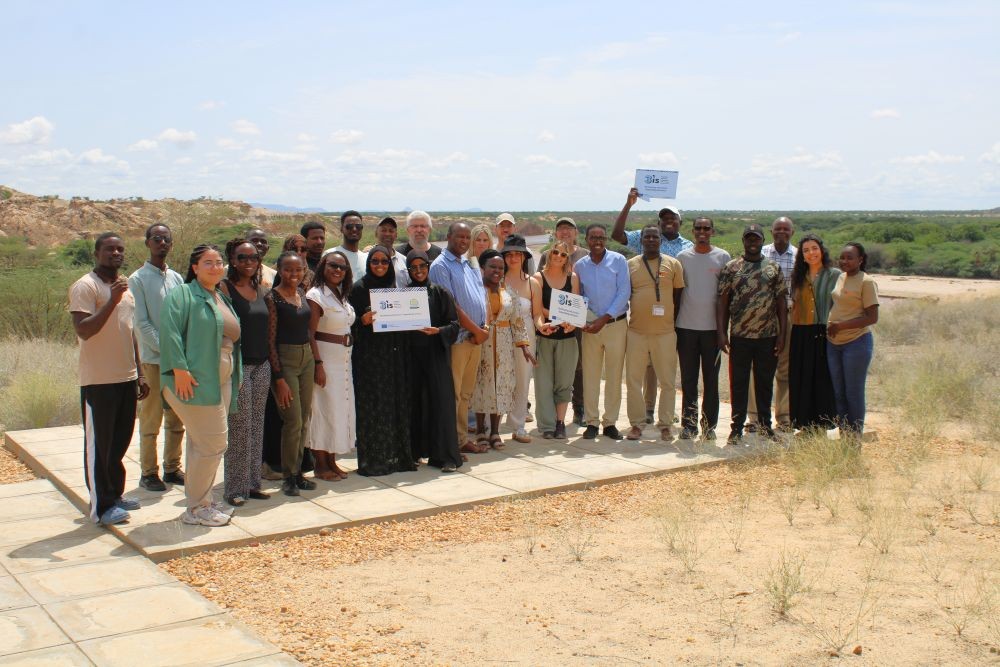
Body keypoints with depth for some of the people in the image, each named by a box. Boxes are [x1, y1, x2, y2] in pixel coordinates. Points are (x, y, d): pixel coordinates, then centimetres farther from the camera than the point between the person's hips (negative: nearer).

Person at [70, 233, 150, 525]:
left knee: (120, 441, 15)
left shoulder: (125, 286, 15)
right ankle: (101, 506, 8)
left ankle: (115, 494, 28)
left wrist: (139, 374, 19)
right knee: (98, 444, 1)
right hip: (98, 380, -8)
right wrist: (112, 301, -28)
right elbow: (83, 330, -22)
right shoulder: (85, 287, -11)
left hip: (126, 379, 8)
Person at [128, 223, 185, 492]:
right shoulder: (138, 279, -5)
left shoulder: (176, 278, 11)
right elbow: (142, 323, -11)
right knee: (151, 419, 1)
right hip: (153, 359, -5)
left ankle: (172, 468, 21)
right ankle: (148, 473, 10)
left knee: (176, 419, 10)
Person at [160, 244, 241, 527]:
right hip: (194, 381, -8)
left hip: (221, 382, 8)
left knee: (203, 443, 14)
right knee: (212, 442, -9)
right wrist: (180, 368, -24)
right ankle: (196, 508, 3)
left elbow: (232, 339, 24)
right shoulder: (182, 294, -6)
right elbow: (170, 330, -18)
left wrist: (235, 376, 17)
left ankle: (202, 502, 24)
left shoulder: (222, 299, 20)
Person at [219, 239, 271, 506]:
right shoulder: (225, 287, -6)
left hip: (262, 364, 6)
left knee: (256, 424, 10)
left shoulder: (262, 289, 13)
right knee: (239, 426, -4)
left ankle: (252, 483, 19)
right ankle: (234, 487, 5)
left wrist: (271, 360, 14)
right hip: (238, 364, -6)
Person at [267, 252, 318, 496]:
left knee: (304, 420, 9)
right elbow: (270, 340, -13)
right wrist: (279, 378, -17)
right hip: (284, 359, -7)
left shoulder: (302, 294, 11)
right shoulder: (272, 297, -10)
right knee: (293, 422, -6)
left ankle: (298, 472, 20)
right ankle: (288, 477, 9)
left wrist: (317, 360, 12)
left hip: (307, 358, 7)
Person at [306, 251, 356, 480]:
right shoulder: (316, 295, -11)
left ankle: (331, 461, 20)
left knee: (341, 408, 11)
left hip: (344, 358, 9)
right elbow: (310, 334, -16)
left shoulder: (342, 295, 14)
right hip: (325, 356, -8)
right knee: (323, 408, -3)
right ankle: (321, 464, 7)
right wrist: (318, 364, -20)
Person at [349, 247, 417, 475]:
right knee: (372, 406, -4)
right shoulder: (359, 288, -1)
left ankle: (397, 455, 14)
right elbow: (351, 321, -4)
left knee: (397, 404, 5)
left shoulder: (394, 288, 13)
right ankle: (371, 460, 3)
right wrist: (363, 320, -23)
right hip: (369, 355, -5)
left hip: (394, 354, 5)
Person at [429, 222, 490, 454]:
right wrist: (476, 330, -10)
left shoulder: (471, 266, 17)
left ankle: (463, 438, 19)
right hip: (456, 337, -8)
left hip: (475, 338, 8)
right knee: (452, 393, -5)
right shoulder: (441, 266, -7)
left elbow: (482, 298, 16)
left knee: (466, 392, 12)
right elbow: (450, 305, -13)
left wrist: (482, 329, 0)